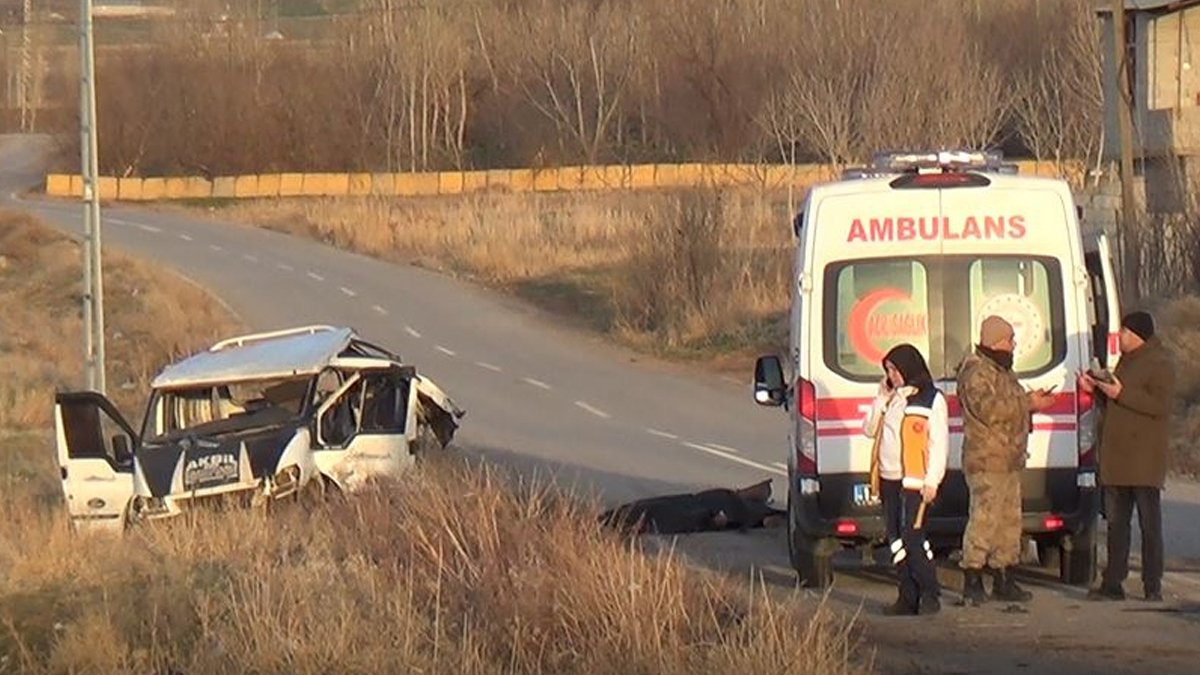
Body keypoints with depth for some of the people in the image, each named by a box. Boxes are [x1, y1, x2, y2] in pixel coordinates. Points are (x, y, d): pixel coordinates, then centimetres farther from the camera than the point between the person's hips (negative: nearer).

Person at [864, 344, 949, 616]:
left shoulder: (932, 400, -5)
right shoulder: (890, 398, 16)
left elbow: (939, 443, -7)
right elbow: (869, 429, 16)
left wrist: (931, 481, -14)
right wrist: (881, 400, 4)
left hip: (914, 482, -7)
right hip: (889, 480, 7)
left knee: (912, 537, -13)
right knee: (896, 540, 6)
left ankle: (930, 595, -6)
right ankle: (908, 597, 10)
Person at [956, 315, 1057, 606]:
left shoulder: (1002, 372, 21)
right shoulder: (976, 372, -12)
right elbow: (988, 409, -24)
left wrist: (1032, 401, 12)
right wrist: (1027, 403, -19)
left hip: (1009, 461, 11)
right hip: (986, 460, -11)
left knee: (1009, 520, 12)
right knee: (984, 518, -12)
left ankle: (1004, 580, 18)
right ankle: (972, 583, -11)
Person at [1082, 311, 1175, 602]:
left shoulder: (1159, 364, -9)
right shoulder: (1127, 361, 20)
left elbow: (1161, 406, -20)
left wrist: (1121, 394, -21)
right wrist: (1096, 389, 11)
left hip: (1144, 462, -9)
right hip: (1116, 458, 9)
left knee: (1150, 525, -4)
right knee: (1116, 523, 9)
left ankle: (1153, 586, -2)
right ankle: (1112, 584, 12)